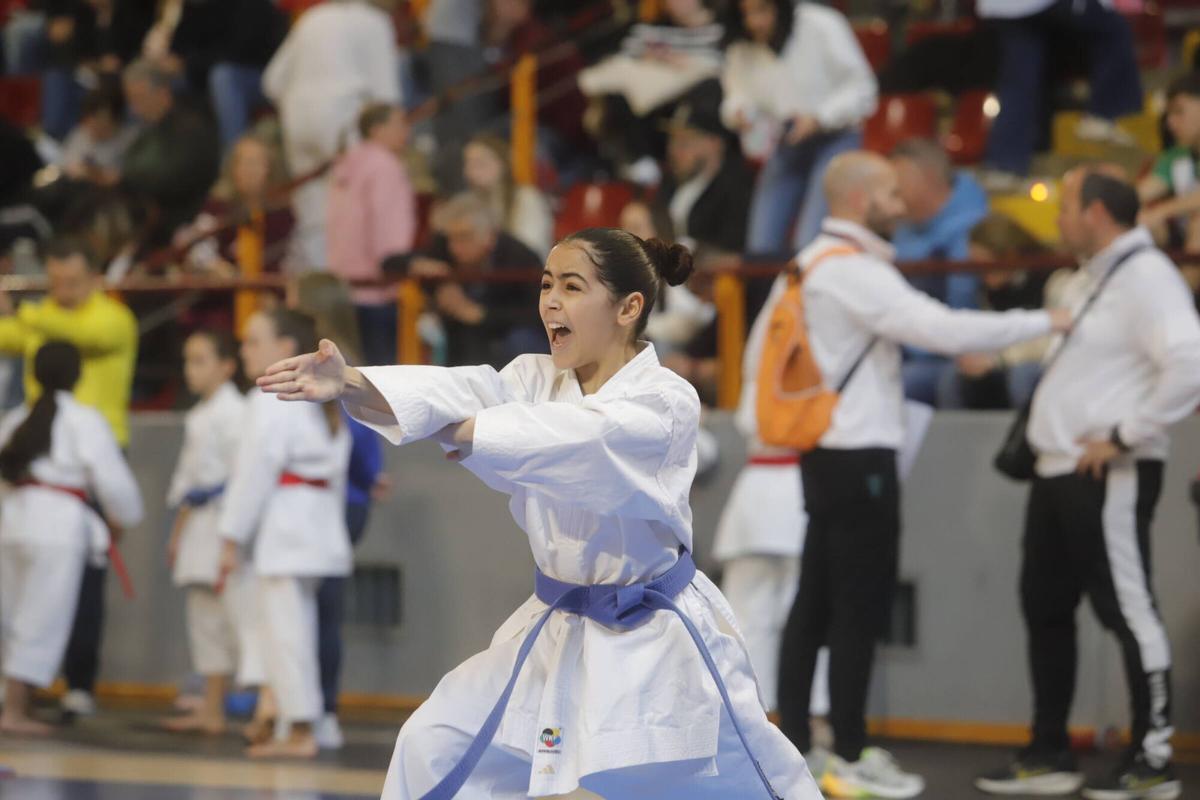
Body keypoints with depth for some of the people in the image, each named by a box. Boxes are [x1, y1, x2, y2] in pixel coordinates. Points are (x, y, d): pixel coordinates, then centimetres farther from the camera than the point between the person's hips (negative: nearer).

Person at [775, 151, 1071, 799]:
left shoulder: (813, 265, 15)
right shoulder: (852, 271, -17)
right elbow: (943, 329, -24)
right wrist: (1045, 322, -18)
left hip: (828, 451, 10)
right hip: (859, 455, -10)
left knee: (817, 604, 10)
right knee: (860, 610, -5)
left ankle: (794, 746, 12)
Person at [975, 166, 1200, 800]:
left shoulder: (1144, 276, -14)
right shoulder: (1091, 278, 16)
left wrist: (1124, 437, -21)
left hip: (1110, 476, -10)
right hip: (1059, 472, 10)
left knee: (1127, 609, -5)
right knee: (1045, 606, 13)